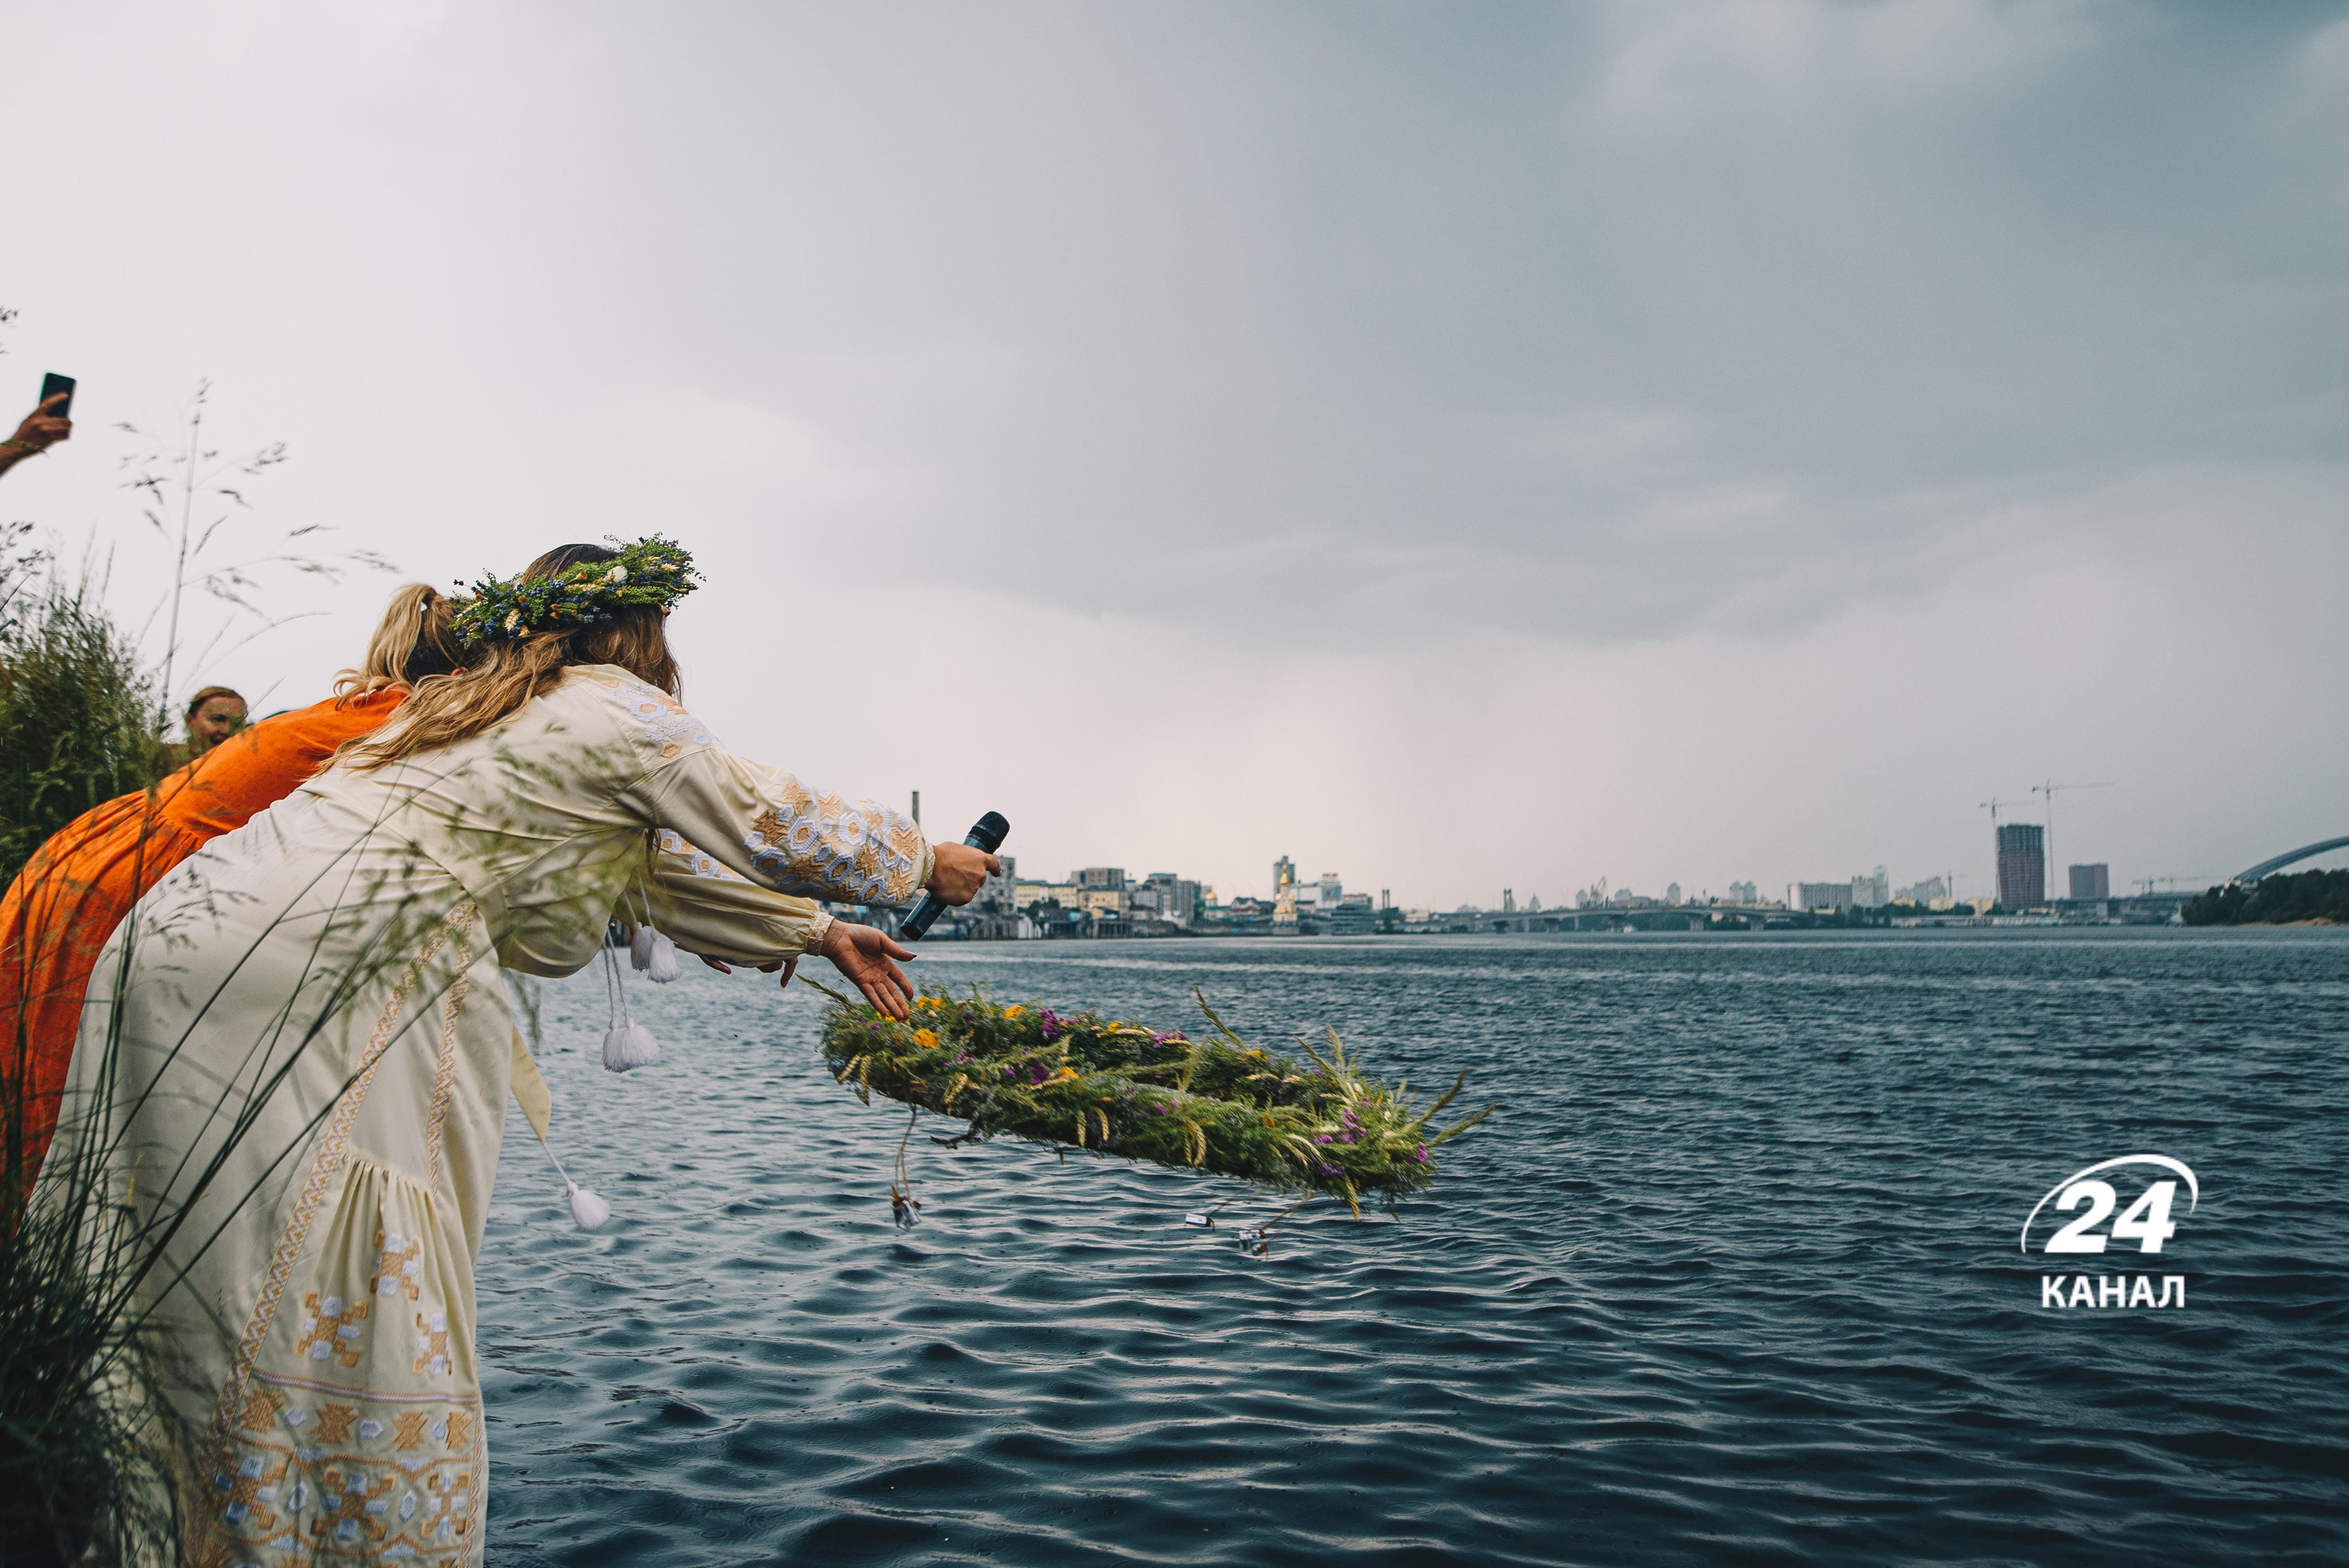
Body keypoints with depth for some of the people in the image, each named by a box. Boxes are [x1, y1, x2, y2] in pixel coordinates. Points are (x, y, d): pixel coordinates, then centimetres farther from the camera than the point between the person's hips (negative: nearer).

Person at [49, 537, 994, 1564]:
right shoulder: (617, 711, 2)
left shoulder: (471, 710, 28)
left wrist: (820, 934, 38)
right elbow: (785, 829, 11)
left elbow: (659, 865, 34)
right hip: (295, 984, -9)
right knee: (351, 1327, -4)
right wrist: (929, 864, 28)